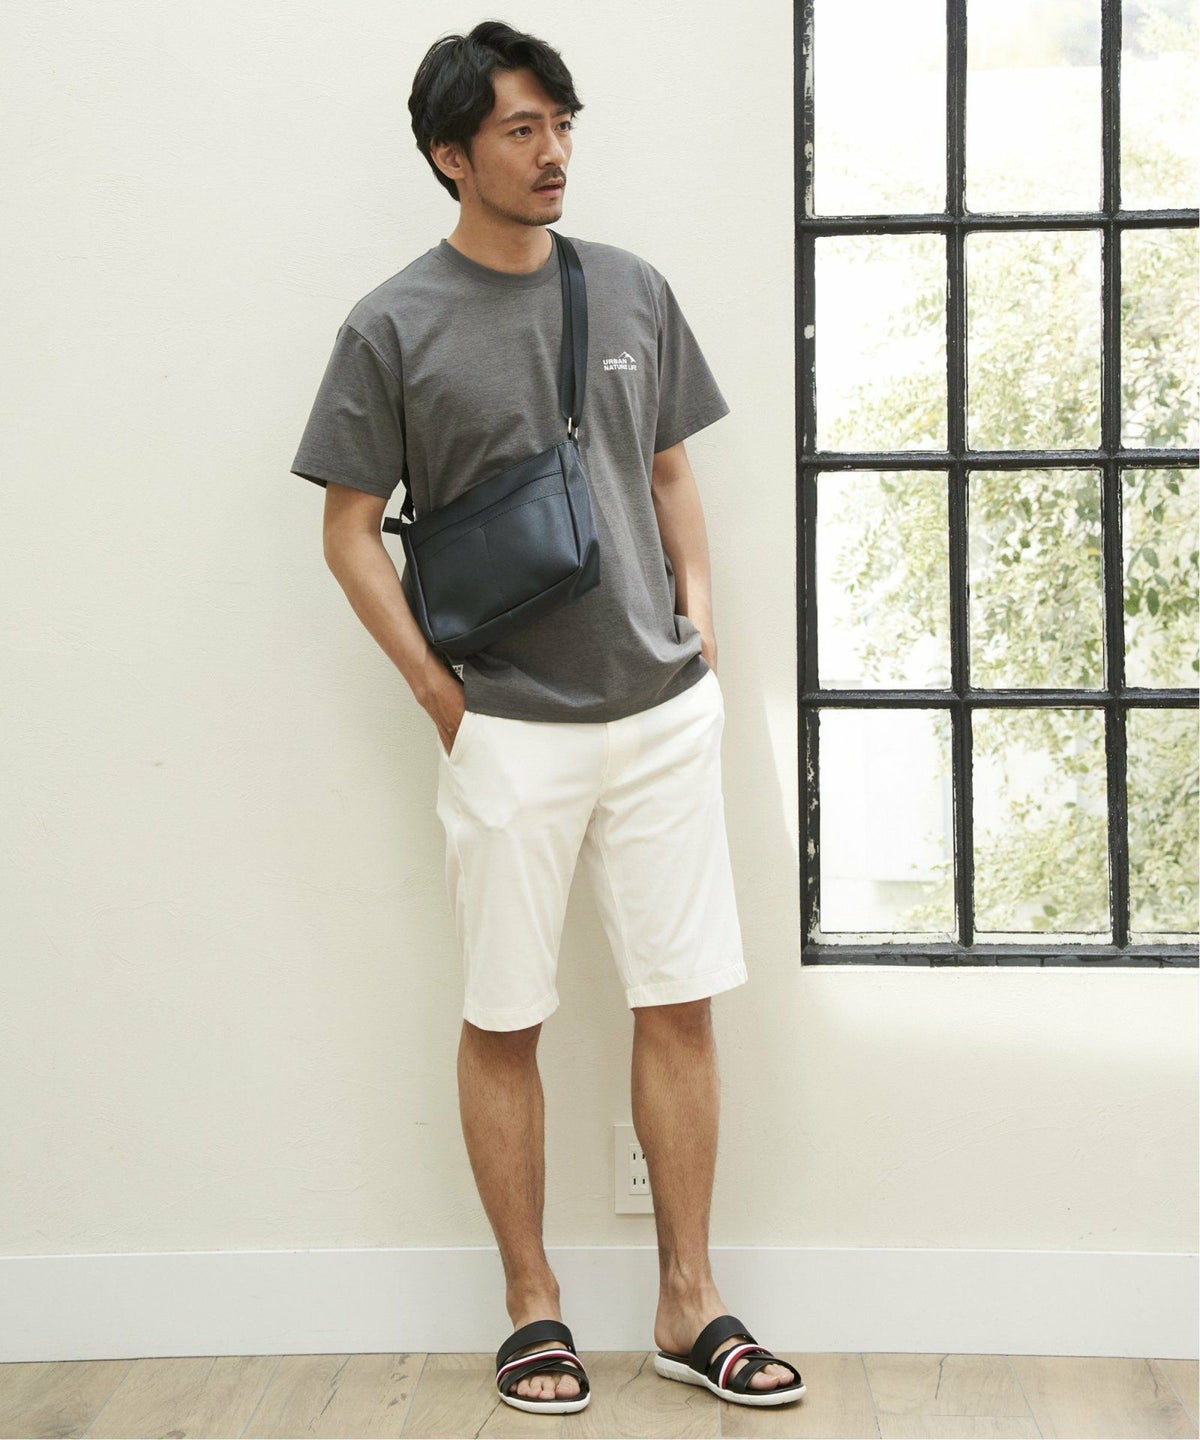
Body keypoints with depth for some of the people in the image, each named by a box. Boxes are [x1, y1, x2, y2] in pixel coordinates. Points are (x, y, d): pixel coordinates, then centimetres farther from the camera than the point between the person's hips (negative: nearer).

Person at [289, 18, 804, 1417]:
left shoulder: (634, 291, 7)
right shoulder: (393, 328, -5)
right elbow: (350, 529, -1)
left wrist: (699, 609, 4)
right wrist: (439, 692, -6)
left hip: (665, 713, 4)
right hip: (511, 731, -3)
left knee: (680, 1002, 6)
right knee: (503, 1024, 5)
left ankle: (689, 1303, 18)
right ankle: (533, 1308, 20)